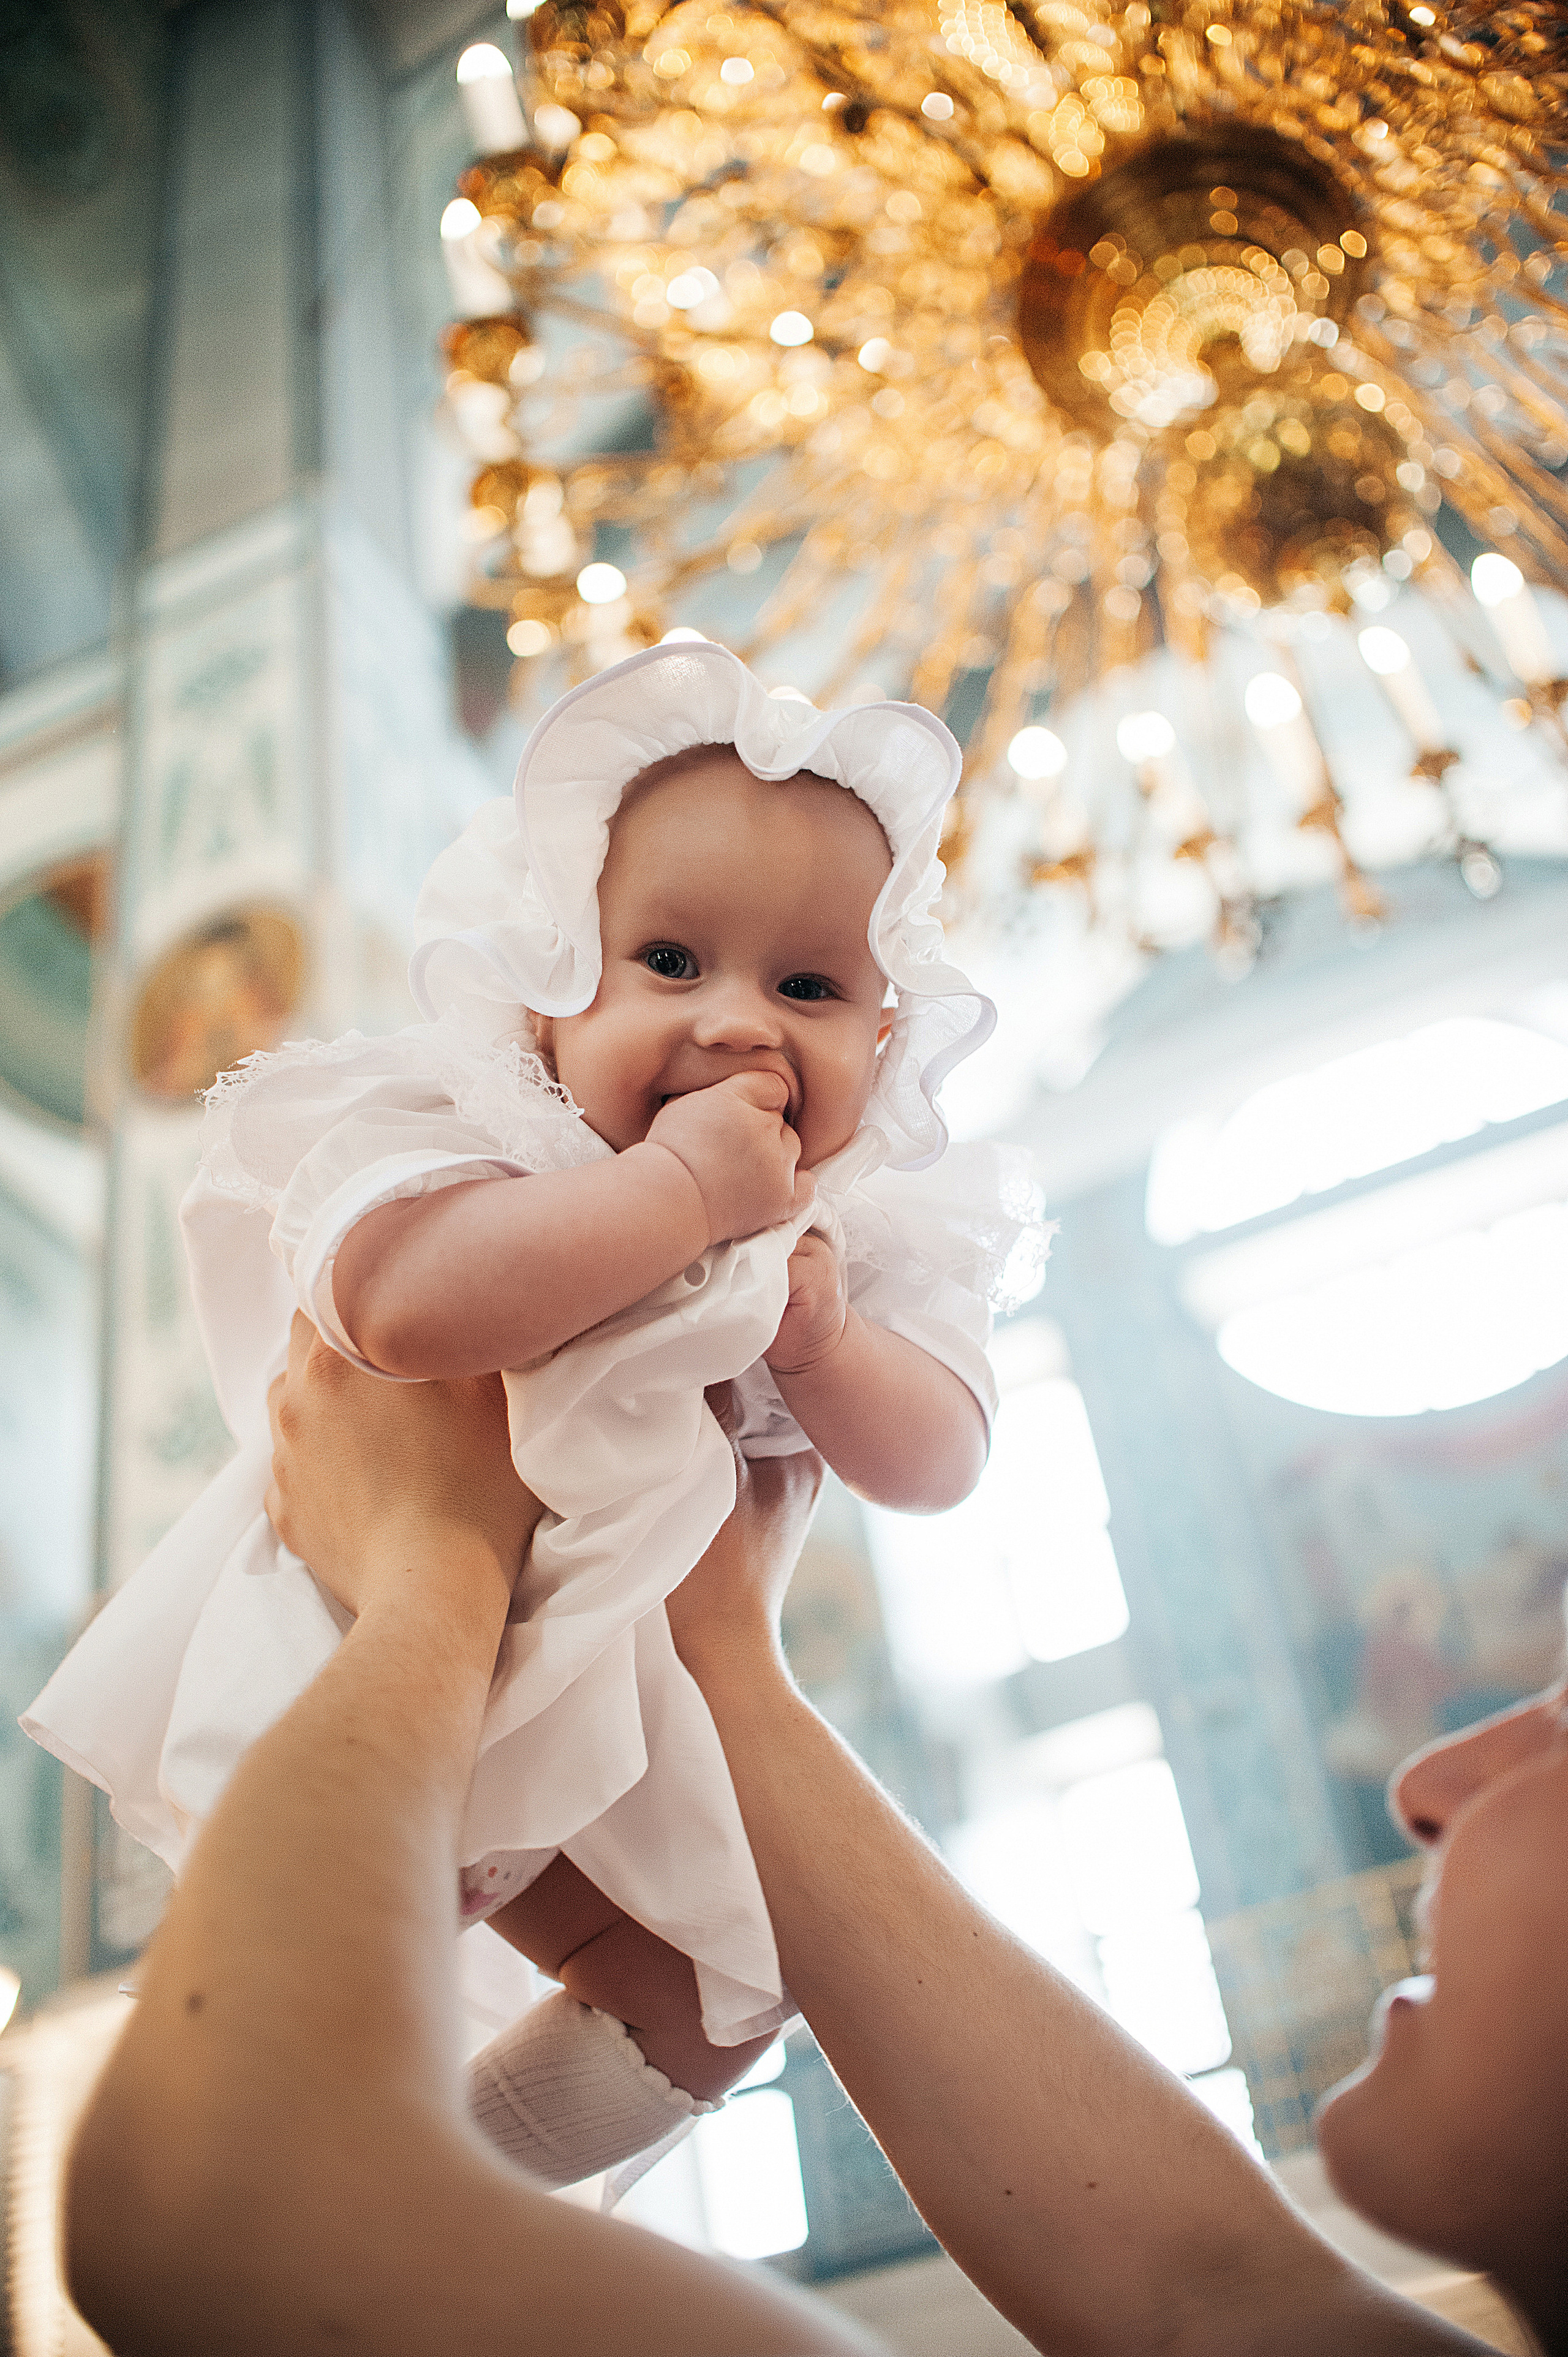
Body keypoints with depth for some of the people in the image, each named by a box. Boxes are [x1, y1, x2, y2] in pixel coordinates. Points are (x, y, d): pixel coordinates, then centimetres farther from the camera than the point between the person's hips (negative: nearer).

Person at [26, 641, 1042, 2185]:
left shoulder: (859, 1227, -8)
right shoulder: (459, 1128, -25)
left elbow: (938, 1465, -12)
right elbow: (398, 1301, -47)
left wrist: (818, 1340, -31)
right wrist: (676, 1189, -43)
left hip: (625, 1694, 5)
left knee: (731, 1981, 11)